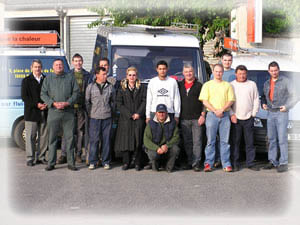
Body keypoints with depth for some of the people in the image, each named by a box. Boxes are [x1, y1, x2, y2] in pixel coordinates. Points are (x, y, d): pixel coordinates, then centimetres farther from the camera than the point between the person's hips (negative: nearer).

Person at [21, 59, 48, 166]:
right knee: (31, 136, -1)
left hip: (44, 113, 3)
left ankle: (41, 157, 16)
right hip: (31, 113, -3)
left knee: (44, 136, 6)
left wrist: (46, 104, -8)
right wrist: (36, 104, -14)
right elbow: (24, 97, -3)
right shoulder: (26, 81, 4)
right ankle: (30, 158, 6)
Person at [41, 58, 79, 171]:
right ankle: (51, 163, 10)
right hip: (53, 112, 1)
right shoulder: (48, 79, 11)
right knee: (52, 138, 3)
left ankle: (71, 163, 8)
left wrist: (67, 103, -10)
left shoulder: (70, 78, 9)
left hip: (68, 112, 0)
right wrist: (54, 103, -10)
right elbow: (43, 94, 5)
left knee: (69, 137, 1)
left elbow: (76, 92, 4)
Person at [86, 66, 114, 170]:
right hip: (94, 118, -1)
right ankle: (92, 162, 8)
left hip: (107, 117, 2)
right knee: (94, 140, -1)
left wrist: (109, 110, 9)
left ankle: (106, 162, 12)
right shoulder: (90, 87, 3)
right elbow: (87, 102, 8)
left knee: (106, 140, 3)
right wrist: (90, 113, 4)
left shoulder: (110, 87, 7)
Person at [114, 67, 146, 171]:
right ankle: (126, 162, 5)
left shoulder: (141, 88, 10)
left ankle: (137, 162, 1)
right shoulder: (122, 88, 11)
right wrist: (129, 114, -6)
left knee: (138, 140, -6)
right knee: (125, 140, -3)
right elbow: (119, 104, 4)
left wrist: (138, 113, -10)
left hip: (139, 119, -1)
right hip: (125, 119, 1)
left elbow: (144, 102, 3)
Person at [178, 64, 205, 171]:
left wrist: (202, 115, -5)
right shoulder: (179, 85, 12)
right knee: (187, 142, 7)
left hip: (196, 118, -3)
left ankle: (196, 163, -1)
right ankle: (190, 162, 14)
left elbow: (204, 102, 4)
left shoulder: (199, 85, 6)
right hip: (184, 119, 3)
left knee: (197, 141, -4)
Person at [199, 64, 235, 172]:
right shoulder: (207, 85, 9)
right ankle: (208, 163, 4)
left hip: (225, 115, 1)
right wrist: (215, 111, -11)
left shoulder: (228, 85, 13)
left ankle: (226, 164, 4)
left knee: (225, 141, 2)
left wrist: (222, 109, -10)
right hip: (211, 115, -1)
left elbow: (231, 100, 6)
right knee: (210, 141, -1)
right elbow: (205, 101, 1)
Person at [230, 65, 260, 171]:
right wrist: (232, 114, -4)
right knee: (235, 142, 0)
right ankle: (235, 164, 6)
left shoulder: (252, 84, 9)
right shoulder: (231, 85, 6)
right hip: (235, 118, -1)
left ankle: (250, 163, 10)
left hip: (248, 118, 1)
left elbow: (256, 100, 10)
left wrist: (253, 114, 4)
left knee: (250, 142, 3)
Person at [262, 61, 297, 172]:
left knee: (282, 139, -9)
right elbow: (264, 96, 27)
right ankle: (273, 161, 15)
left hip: (281, 113, -5)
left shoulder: (285, 81, 0)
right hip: (270, 113, 5)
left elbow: (293, 97, -1)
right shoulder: (266, 83, 15)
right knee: (271, 139, 7)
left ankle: (283, 163, -6)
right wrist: (263, 103, 7)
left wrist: (287, 106, -13)